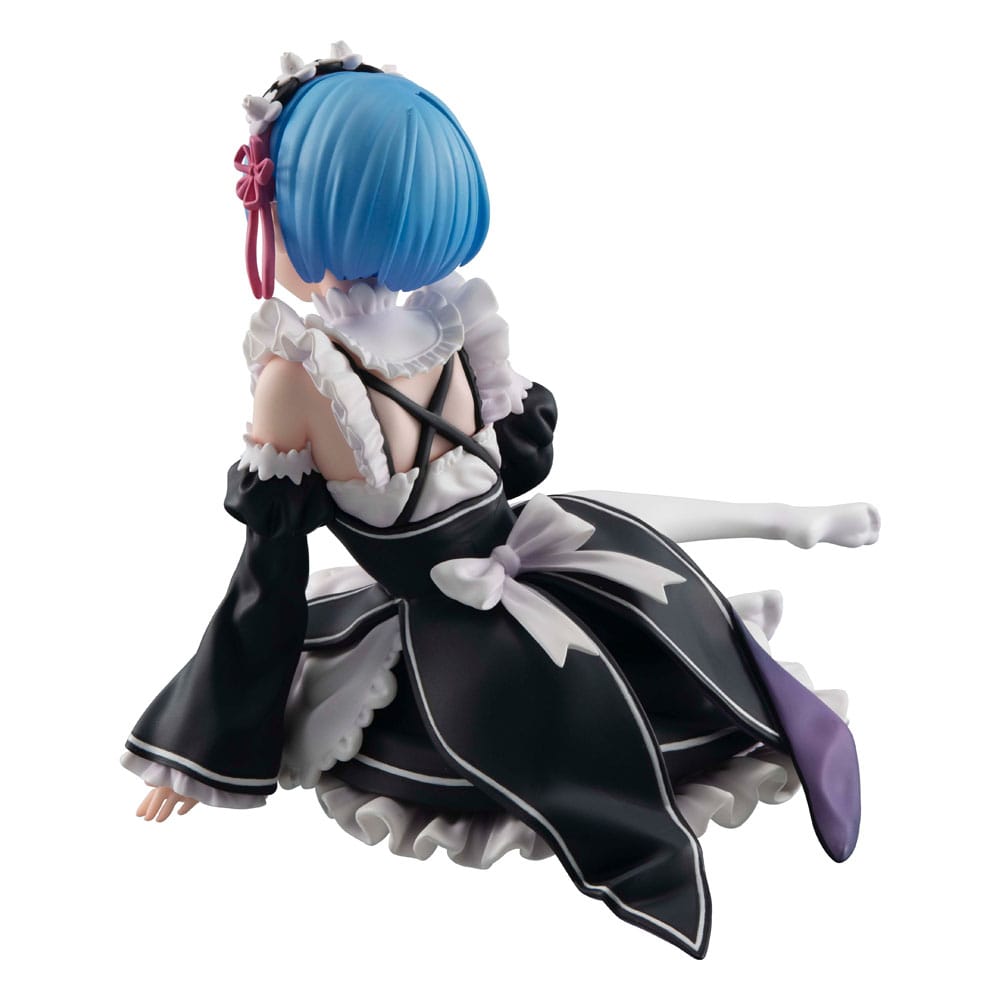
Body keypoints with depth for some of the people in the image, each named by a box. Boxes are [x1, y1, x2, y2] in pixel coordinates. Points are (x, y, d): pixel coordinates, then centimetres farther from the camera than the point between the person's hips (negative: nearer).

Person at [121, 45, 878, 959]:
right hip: (531, 559, 6)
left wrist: (202, 752, -2)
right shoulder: (452, 327, -3)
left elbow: (271, 578, -13)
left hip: (462, 646, -6)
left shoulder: (295, 377, -19)